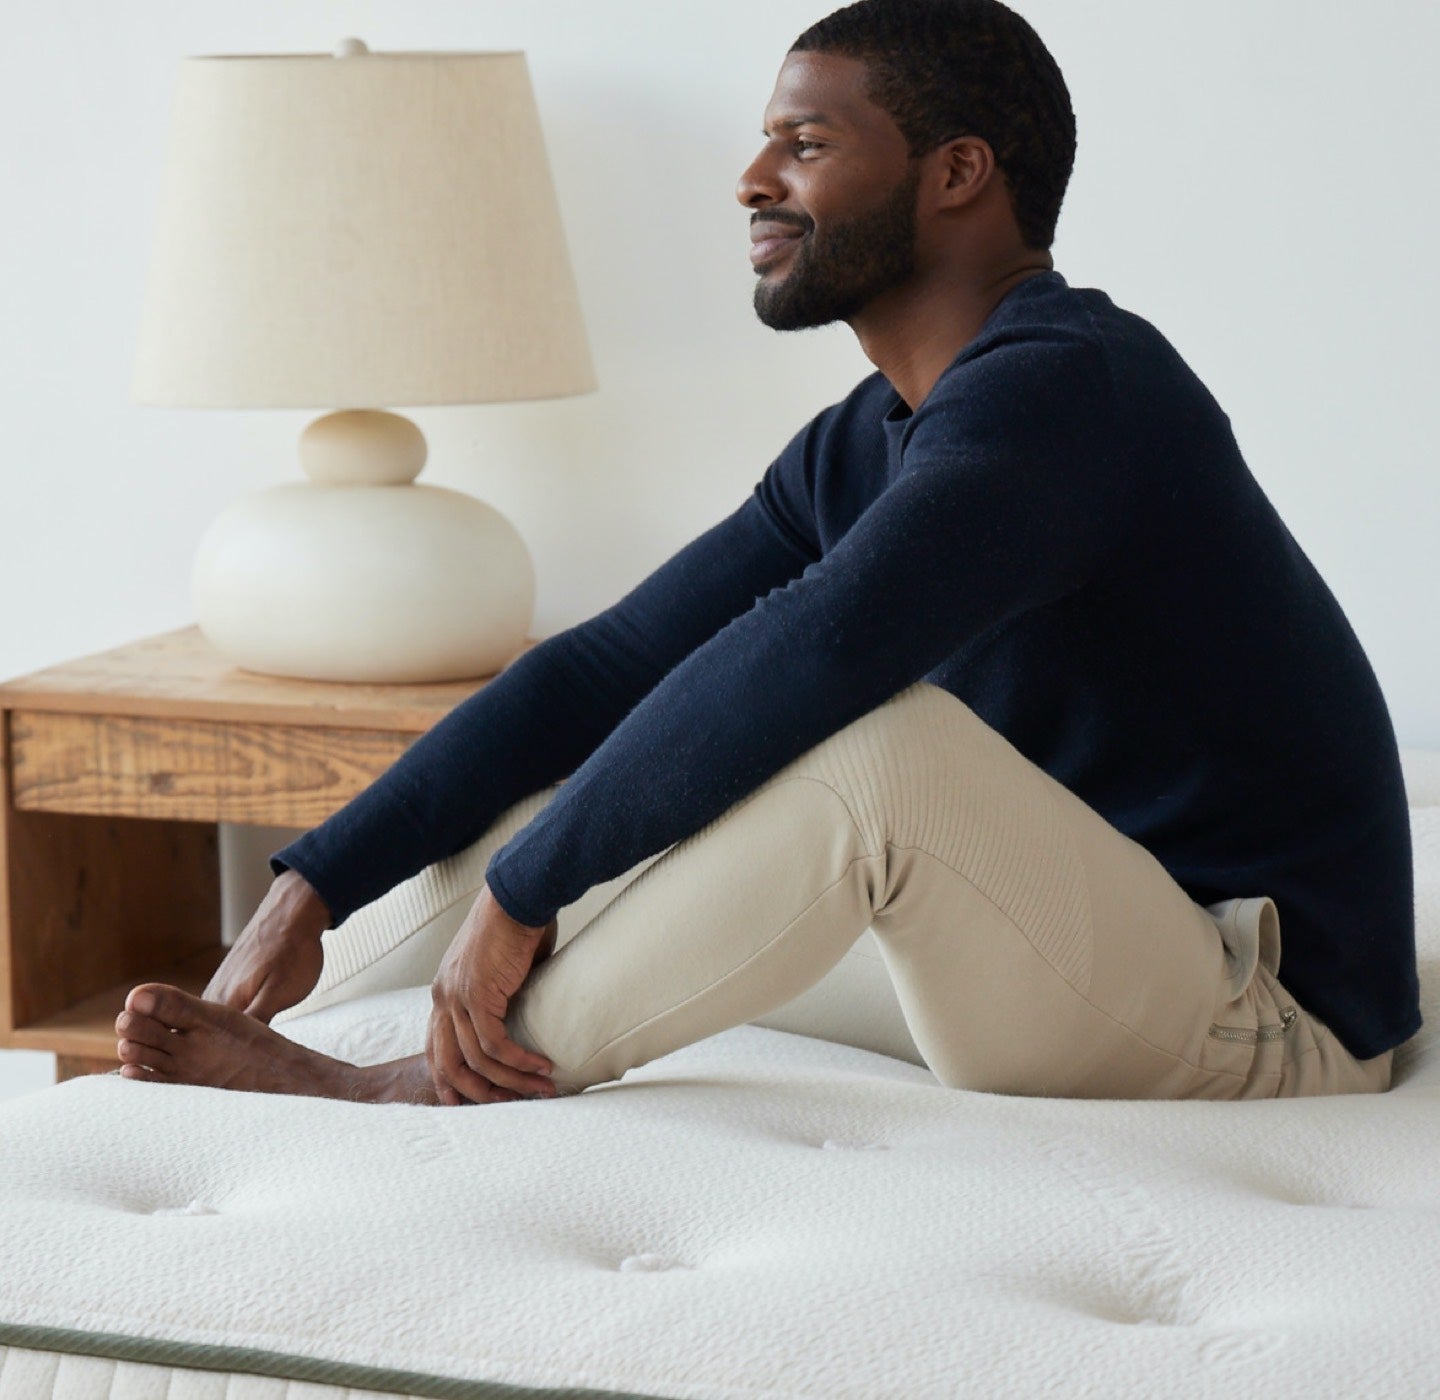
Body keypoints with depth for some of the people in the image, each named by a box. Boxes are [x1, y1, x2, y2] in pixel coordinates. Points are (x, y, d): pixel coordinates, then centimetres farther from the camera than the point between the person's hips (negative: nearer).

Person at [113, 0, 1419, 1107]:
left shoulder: (1067, 384, -20)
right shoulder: (857, 448, 10)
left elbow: (810, 654, -35)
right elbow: (603, 668, 6)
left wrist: (521, 889, -29)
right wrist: (314, 887, -2)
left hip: (1266, 1026, -9)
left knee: (882, 743, -34)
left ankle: (435, 1094, -21)